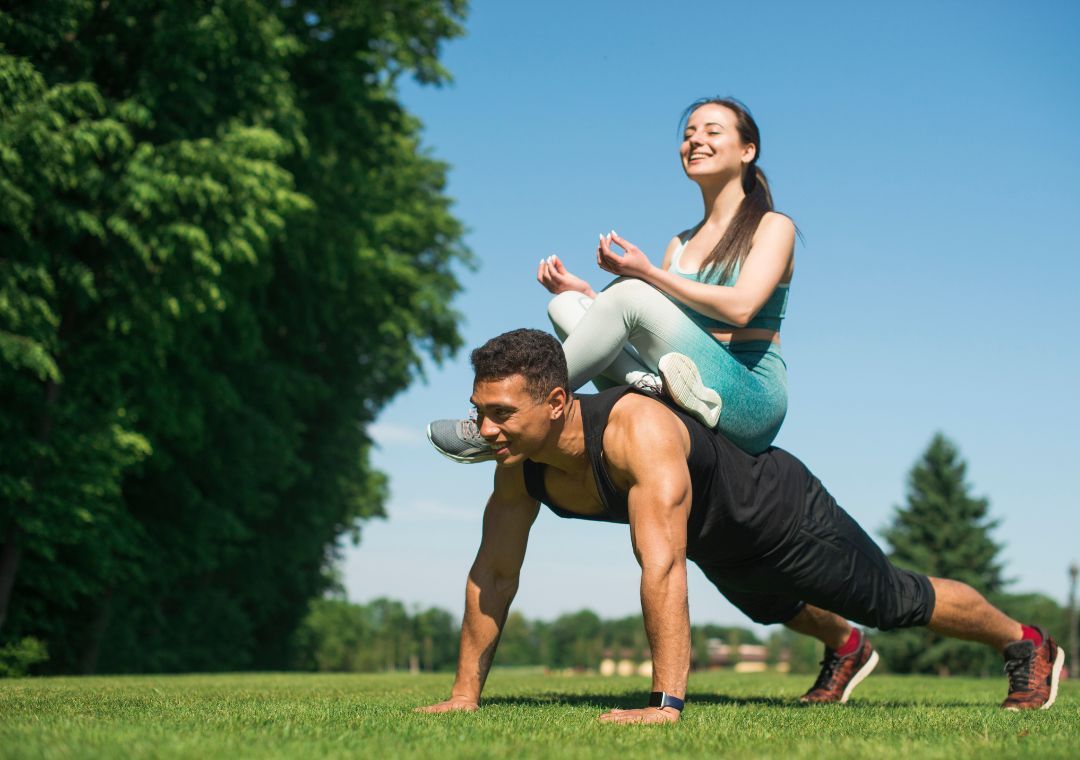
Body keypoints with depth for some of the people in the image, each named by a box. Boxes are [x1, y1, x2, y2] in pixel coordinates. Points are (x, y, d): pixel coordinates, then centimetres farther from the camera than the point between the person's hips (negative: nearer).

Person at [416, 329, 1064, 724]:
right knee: (779, 610, 36)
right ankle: (846, 650, 69)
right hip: (721, 549, 7)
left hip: (782, 512, -7)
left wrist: (666, 704, -53)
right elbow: (494, 572, -15)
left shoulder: (638, 430, -47)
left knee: (897, 602, 14)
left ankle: (1027, 646, 41)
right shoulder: (519, 462, -23)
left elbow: (662, 567, -52)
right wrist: (466, 692, -14)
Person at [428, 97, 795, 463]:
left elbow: (740, 307, -13)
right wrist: (587, 292, 2)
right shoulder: (680, 244, 24)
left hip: (753, 401, -6)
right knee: (565, 305, -7)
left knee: (630, 292, -26)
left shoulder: (772, 226, 6)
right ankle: (655, 386, -33)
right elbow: (648, 339, 14)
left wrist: (649, 273, -11)